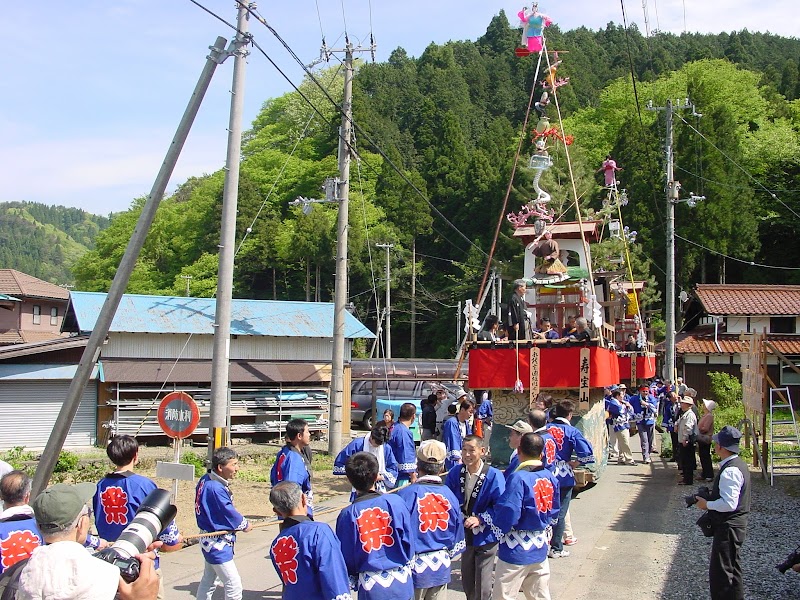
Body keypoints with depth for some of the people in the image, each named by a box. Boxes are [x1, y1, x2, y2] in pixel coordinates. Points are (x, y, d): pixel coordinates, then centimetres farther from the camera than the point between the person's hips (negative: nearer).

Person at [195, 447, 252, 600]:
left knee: (209, 581, 23)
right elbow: (228, 513, -19)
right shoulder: (216, 488, -28)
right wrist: (244, 525, -1)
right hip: (218, 544, -10)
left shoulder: (206, 480, 2)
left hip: (210, 540, 10)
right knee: (234, 586, -7)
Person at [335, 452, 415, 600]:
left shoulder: (347, 515, -13)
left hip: (371, 588, -1)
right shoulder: (396, 502, -12)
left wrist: (352, 579, 13)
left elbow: (346, 557, -5)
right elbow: (409, 541, -3)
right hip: (402, 583, 1)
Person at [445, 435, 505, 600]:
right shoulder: (455, 473, -4)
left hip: (485, 537, -4)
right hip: (465, 536, 4)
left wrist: (480, 519, -26)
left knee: (482, 586, 2)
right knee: (467, 582, 19)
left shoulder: (494, 476, -17)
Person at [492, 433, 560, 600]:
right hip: (540, 549, 7)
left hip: (516, 551, -7)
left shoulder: (518, 478, -20)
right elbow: (554, 513, 11)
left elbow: (507, 516, -23)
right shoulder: (550, 478, 1)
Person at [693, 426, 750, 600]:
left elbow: (729, 503, -28)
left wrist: (707, 504, -15)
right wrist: (711, 498, 10)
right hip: (735, 525, 11)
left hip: (728, 527, -11)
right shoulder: (738, 464, 10)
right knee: (732, 569, 20)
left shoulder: (729, 471, -24)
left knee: (720, 573, -5)